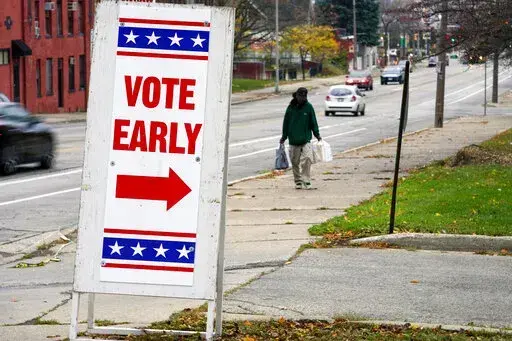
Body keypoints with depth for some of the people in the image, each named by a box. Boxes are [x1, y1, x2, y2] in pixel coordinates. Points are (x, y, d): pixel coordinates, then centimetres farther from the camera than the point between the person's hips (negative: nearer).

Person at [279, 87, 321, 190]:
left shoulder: (308, 107, 0)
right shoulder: (291, 108, 3)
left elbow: (313, 122, 6)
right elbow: (286, 122, 10)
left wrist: (317, 134, 2)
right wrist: (284, 136, 10)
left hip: (306, 140, -2)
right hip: (293, 140, 2)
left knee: (307, 159, -17)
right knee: (295, 162, 7)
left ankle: (306, 181, -13)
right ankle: (298, 181, 21)